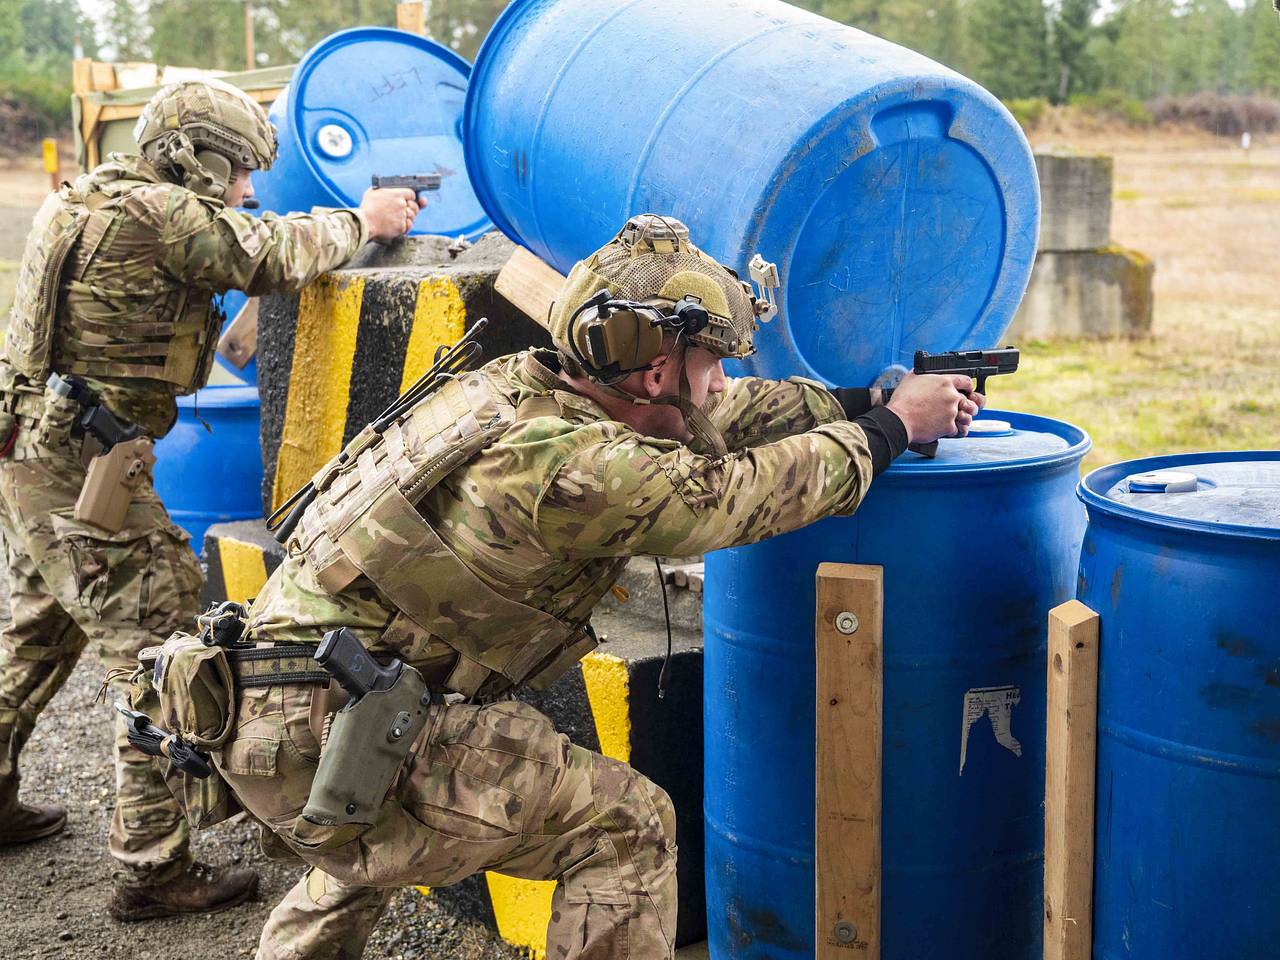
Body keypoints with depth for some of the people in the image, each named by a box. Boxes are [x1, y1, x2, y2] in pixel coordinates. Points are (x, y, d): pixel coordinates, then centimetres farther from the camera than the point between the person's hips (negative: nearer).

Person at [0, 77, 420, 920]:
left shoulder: (93, 197, 14)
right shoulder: (160, 211, -16)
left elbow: (232, 249, 18)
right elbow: (272, 257, -13)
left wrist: (347, 223, 8)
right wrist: (363, 222, 4)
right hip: (83, 471, -10)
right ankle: (153, 867, 0)